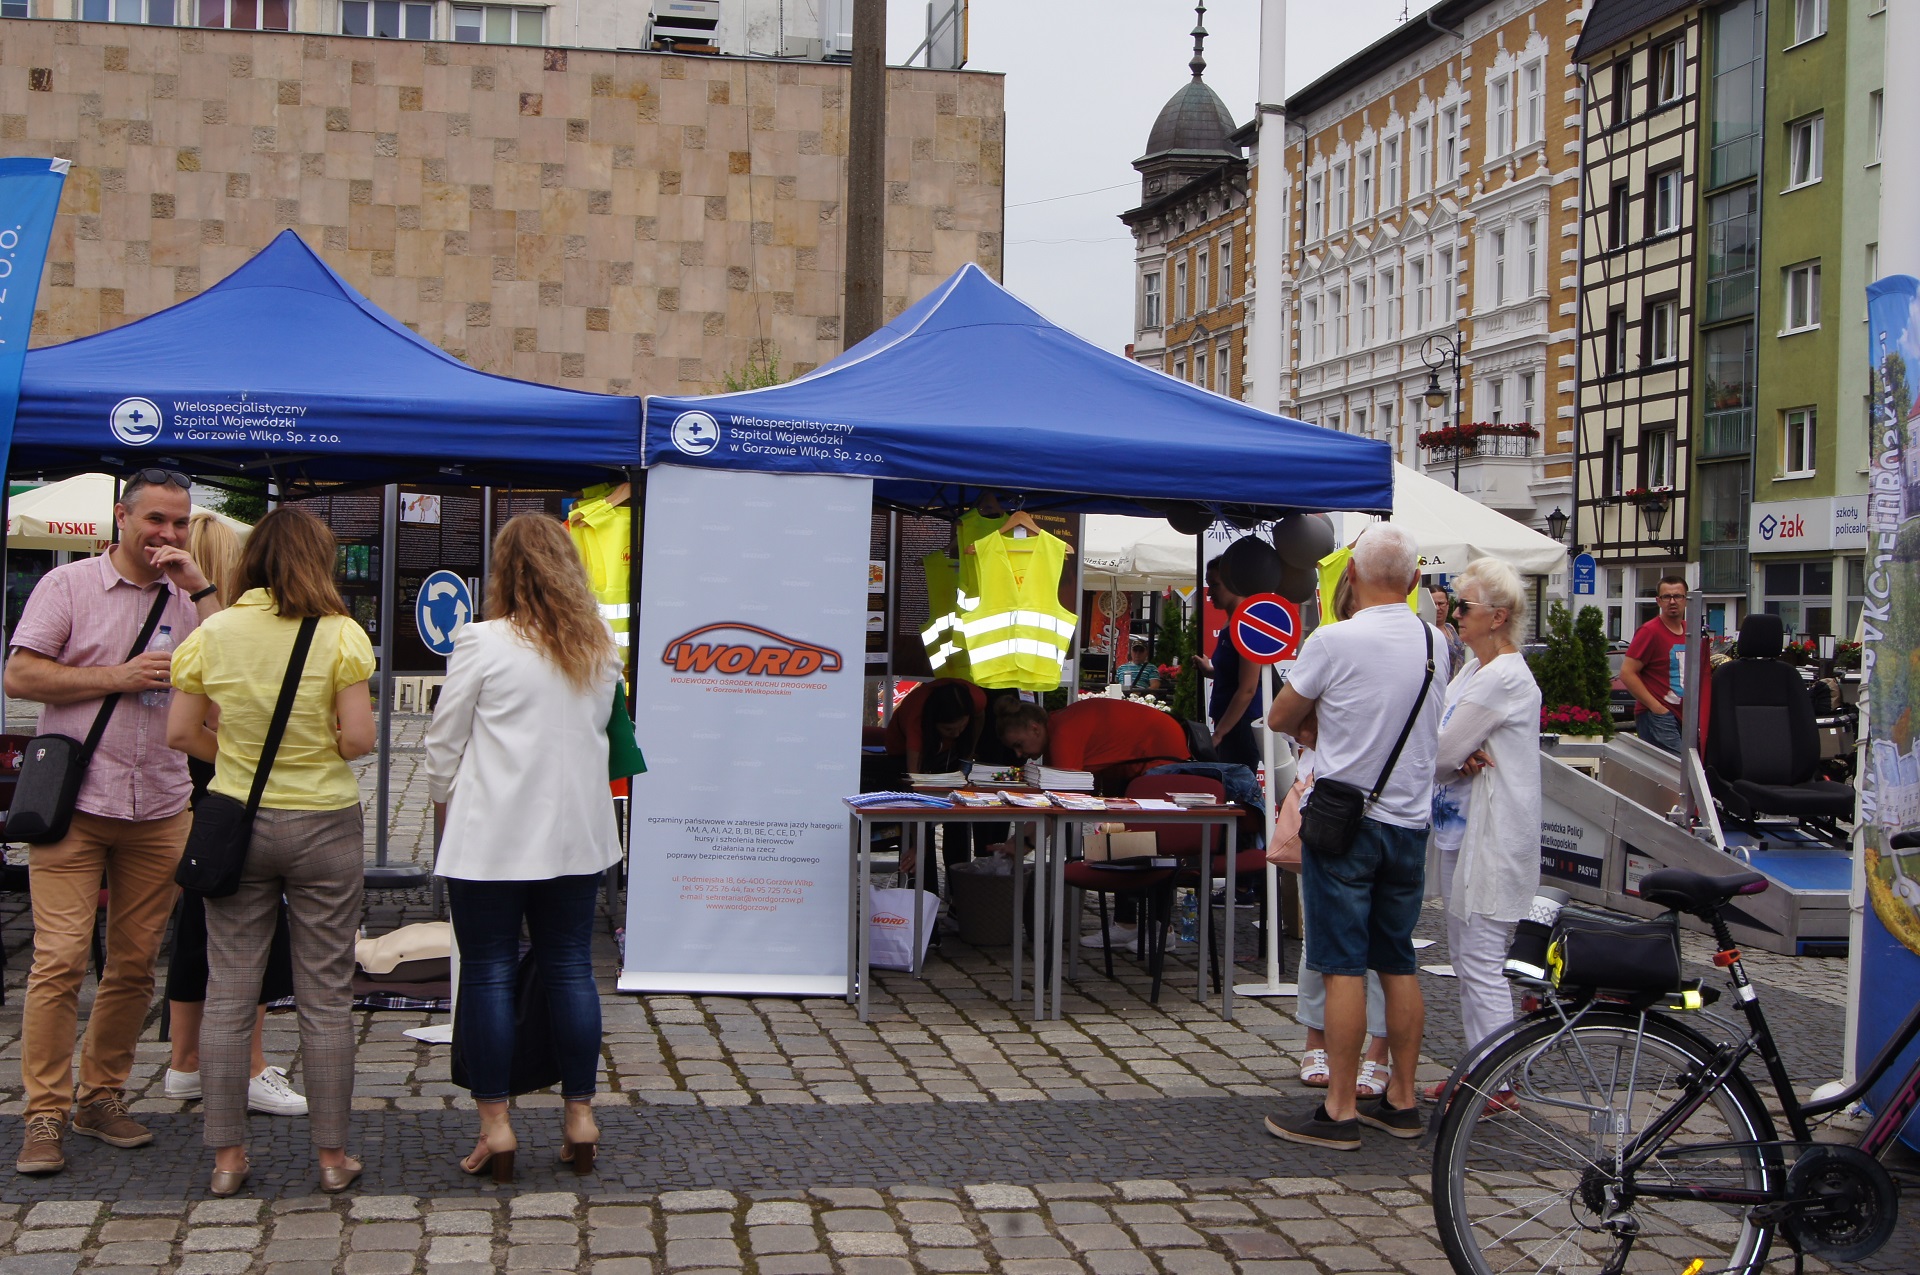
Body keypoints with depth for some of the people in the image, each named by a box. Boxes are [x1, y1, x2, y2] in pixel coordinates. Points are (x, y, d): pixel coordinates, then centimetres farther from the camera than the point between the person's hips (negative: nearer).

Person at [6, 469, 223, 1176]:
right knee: (60, 958, -8)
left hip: (159, 809, 4)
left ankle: (102, 1097, 22)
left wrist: (197, 587, -5)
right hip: (73, 803, -4)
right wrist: (114, 677, -11)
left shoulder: (189, 600, 12)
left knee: (135, 963, 8)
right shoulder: (69, 585, 2)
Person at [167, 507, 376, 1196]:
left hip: (236, 822, 2)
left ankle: (227, 1154, 14)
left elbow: (180, 732, 0)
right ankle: (332, 1153, 13)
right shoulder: (340, 634, -10)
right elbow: (358, 737, -14)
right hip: (323, 824, -2)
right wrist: (317, 751, 7)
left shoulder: (214, 632, -1)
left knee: (229, 995, 9)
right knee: (326, 997, 6)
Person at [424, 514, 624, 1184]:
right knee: (570, 969, 11)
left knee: (489, 973, 4)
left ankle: (495, 1124, 7)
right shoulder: (601, 647, 4)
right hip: (577, 833, 5)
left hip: (491, 835, -4)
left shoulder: (483, 643, -11)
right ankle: (580, 1116, 16)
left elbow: (444, 741, -4)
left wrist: (446, 803, 12)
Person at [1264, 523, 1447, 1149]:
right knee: (1399, 963, 13)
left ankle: (1339, 1111, -1)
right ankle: (1401, 1100, 19)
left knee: (1344, 966, -3)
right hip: (1410, 822, 6)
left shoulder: (1334, 641, -15)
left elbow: (1280, 718, -2)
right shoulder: (1435, 644, 4)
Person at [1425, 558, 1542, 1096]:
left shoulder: (1505, 677, -18)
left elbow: (1440, 754, -18)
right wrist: (1463, 758, -12)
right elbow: (1441, 745, 8)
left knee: (1481, 965, -6)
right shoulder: (1472, 669, 14)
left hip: (1492, 837, -10)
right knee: (1465, 960, 15)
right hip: (1461, 829, 10)